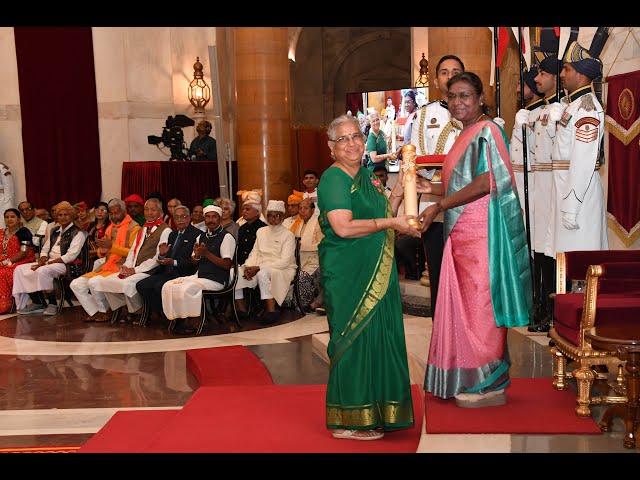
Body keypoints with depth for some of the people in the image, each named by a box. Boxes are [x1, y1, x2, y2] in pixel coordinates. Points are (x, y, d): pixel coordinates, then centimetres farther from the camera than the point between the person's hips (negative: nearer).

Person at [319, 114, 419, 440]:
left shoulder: (366, 175, 15)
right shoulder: (333, 179, -12)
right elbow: (343, 227, -24)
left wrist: (401, 191, 12)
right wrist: (391, 223, -18)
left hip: (376, 274, 9)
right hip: (348, 276, -9)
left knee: (377, 337, 12)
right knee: (355, 339, -4)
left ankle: (371, 411, 26)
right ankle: (346, 422, 9)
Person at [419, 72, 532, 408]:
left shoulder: (486, 131, -9)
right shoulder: (466, 135, 18)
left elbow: (484, 184, -19)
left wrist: (439, 206, -16)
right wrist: (428, 187, 14)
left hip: (480, 232, -9)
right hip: (462, 232, 9)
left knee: (479, 305, -3)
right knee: (464, 304, 11)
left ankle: (489, 385, 7)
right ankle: (468, 381, 20)